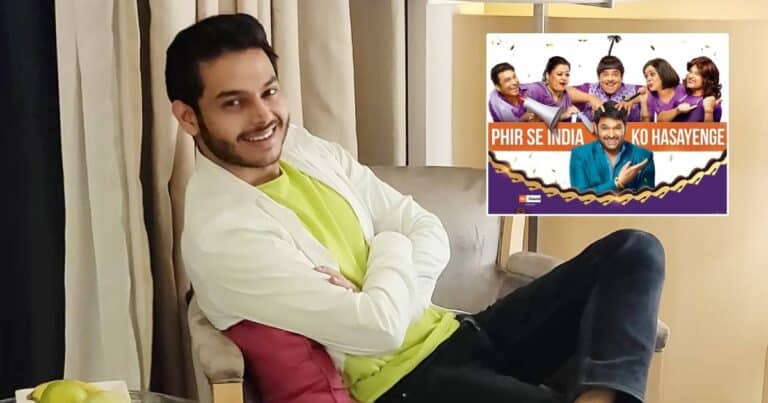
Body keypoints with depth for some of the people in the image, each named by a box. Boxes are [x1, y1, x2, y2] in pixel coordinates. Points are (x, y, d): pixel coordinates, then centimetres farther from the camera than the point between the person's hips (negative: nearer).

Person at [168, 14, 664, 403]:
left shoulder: (310, 149, 7)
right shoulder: (220, 234, -19)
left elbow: (429, 231, 7)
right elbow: (378, 327, -25)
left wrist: (375, 298, -14)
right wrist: (391, 249, -4)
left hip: (452, 332, 9)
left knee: (634, 250, -4)